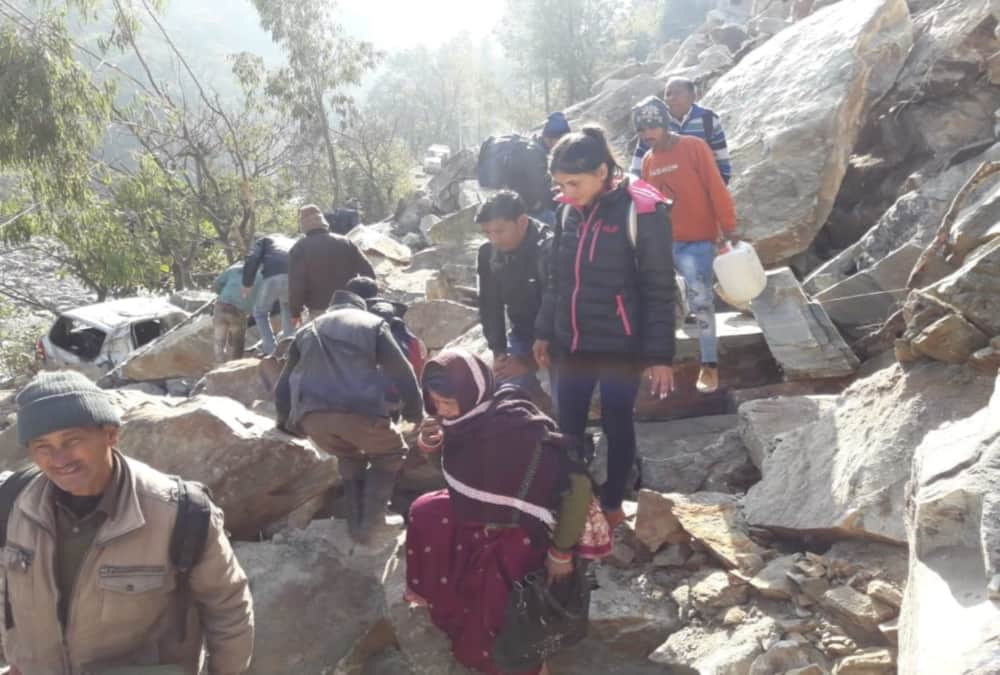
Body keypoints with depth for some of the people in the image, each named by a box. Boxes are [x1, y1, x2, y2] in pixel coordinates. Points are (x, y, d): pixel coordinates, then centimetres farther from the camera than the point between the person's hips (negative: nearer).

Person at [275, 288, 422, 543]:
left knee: (350, 456, 32)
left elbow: (283, 387, 31)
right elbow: (402, 372, 12)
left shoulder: (307, 331, 29)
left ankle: (356, 523, 25)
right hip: (359, 411, -4)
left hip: (313, 416, 4)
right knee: (391, 454, 23)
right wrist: (416, 414, 20)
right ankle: (369, 522, 10)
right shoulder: (372, 323, 18)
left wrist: (286, 422, 44)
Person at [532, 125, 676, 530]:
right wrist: (544, 332, 16)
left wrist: (660, 355, -12)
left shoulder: (641, 212, -15)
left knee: (617, 427, 11)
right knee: (568, 428, 11)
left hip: (620, 347, -5)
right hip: (573, 344, 5)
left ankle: (612, 506, 30)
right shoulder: (568, 211, 3)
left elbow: (659, 290, -13)